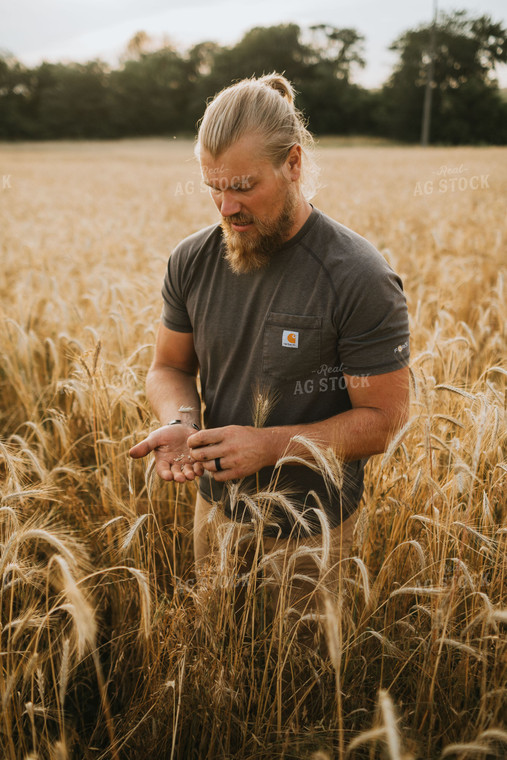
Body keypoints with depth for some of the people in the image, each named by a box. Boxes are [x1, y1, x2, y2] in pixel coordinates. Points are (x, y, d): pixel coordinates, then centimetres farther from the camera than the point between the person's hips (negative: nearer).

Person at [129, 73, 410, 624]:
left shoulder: (360, 279, -21)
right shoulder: (192, 261, -5)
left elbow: (384, 419, -17)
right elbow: (169, 367, 7)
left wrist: (270, 445, -26)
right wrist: (179, 423, -16)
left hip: (310, 536, -4)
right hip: (215, 511, 5)